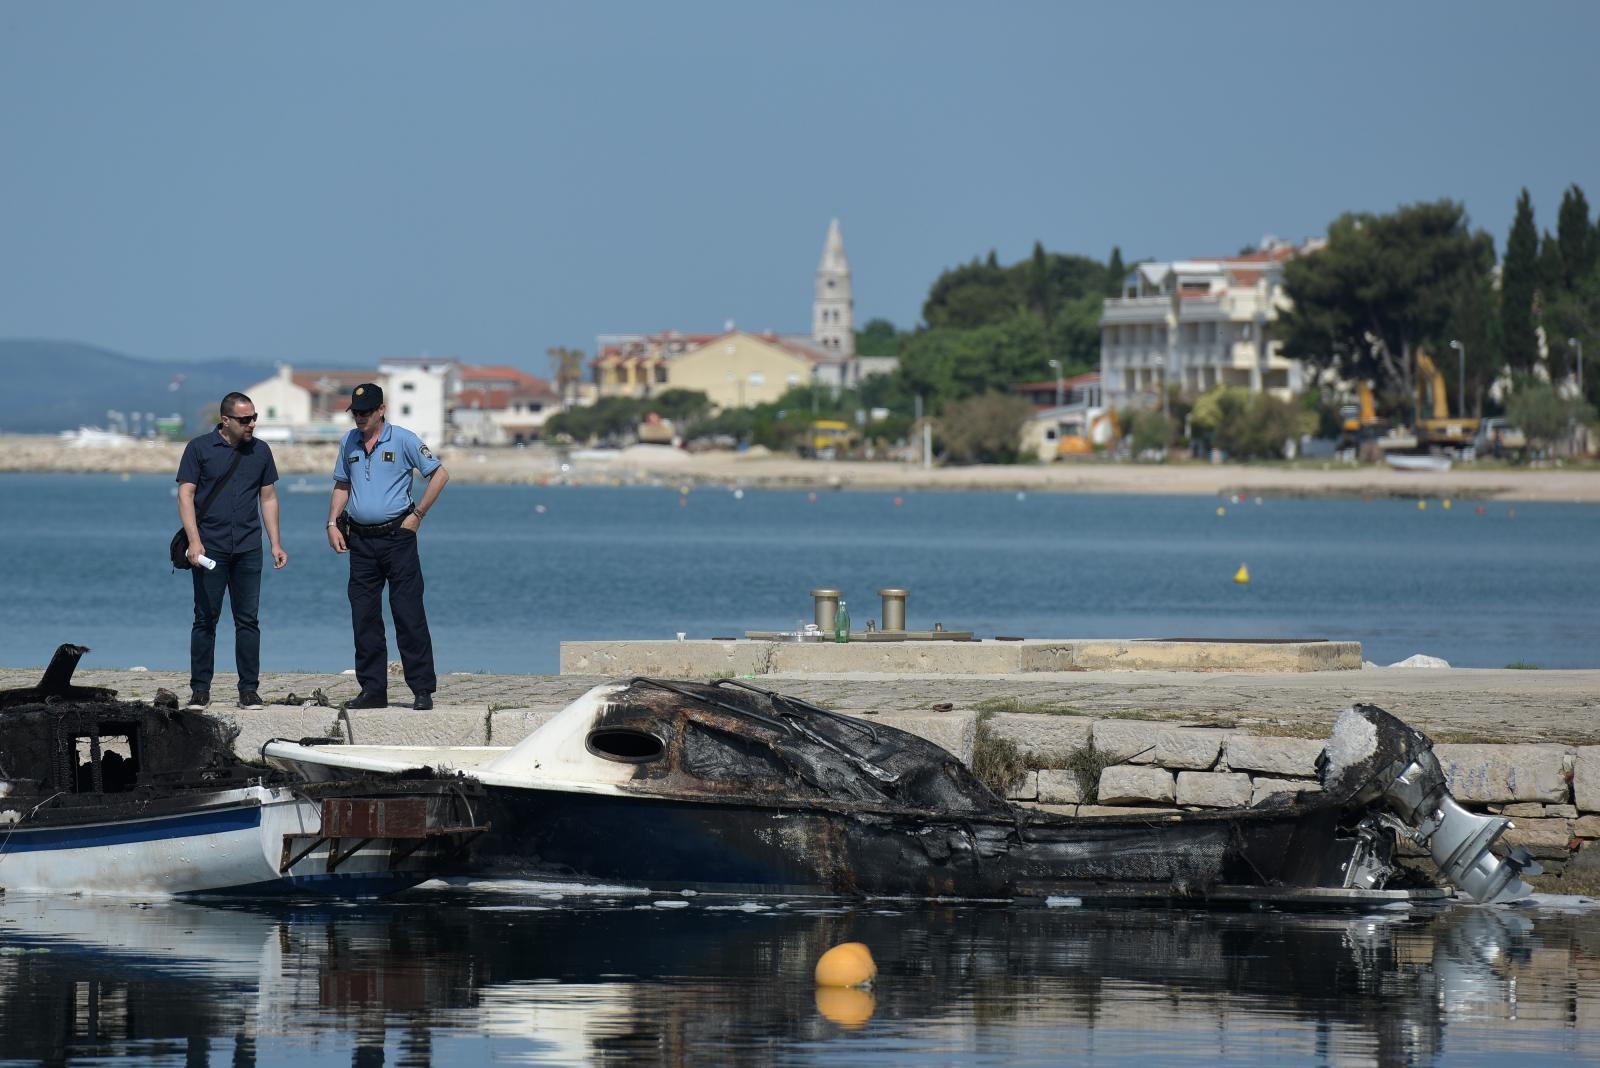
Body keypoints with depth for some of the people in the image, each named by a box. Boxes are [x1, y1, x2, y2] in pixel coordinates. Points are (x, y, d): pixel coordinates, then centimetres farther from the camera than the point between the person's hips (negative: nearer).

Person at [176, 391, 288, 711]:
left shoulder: (260, 451, 10)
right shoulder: (200, 448, -1)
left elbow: (268, 498, 15)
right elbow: (186, 495, -3)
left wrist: (276, 544, 8)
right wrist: (194, 540, -14)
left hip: (248, 549, 3)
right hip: (209, 548, -3)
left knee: (248, 620, 2)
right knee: (206, 619, 0)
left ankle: (249, 689, 6)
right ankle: (200, 689, 6)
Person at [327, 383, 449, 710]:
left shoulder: (403, 440, -4)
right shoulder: (349, 443, 12)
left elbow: (440, 474, -3)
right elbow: (342, 485, 21)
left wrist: (417, 514, -6)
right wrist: (332, 524, 9)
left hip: (397, 537, -5)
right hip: (361, 540, 5)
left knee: (408, 614, -7)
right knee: (364, 618, 4)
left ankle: (422, 689, -5)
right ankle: (372, 690, 9)